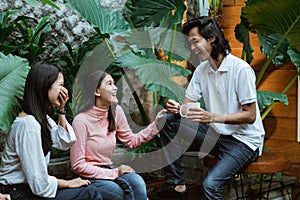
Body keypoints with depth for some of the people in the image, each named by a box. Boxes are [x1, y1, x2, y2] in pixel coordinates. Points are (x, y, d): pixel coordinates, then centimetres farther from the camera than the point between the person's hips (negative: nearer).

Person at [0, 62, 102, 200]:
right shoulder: (28, 126, -23)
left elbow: (65, 142, 16)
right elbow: (39, 184, -24)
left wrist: (61, 110, 7)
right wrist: (67, 183, -7)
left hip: (31, 187, 10)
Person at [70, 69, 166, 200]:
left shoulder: (116, 111, 0)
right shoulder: (81, 120, -18)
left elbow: (132, 141, 12)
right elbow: (78, 166, -17)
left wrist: (156, 123, 0)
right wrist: (113, 173, -19)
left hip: (108, 169, 5)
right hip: (88, 176, -5)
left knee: (137, 182, -25)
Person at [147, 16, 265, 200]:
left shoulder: (240, 69, -19)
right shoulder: (202, 70, 4)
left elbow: (250, 116, -19)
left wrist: (212, 117, -30)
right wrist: (176, 108, -18)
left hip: (244, 140, -7)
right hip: (215, 134, 7)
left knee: (211, 184, -30)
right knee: (168, 121, -5)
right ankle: (176, 185, -1)